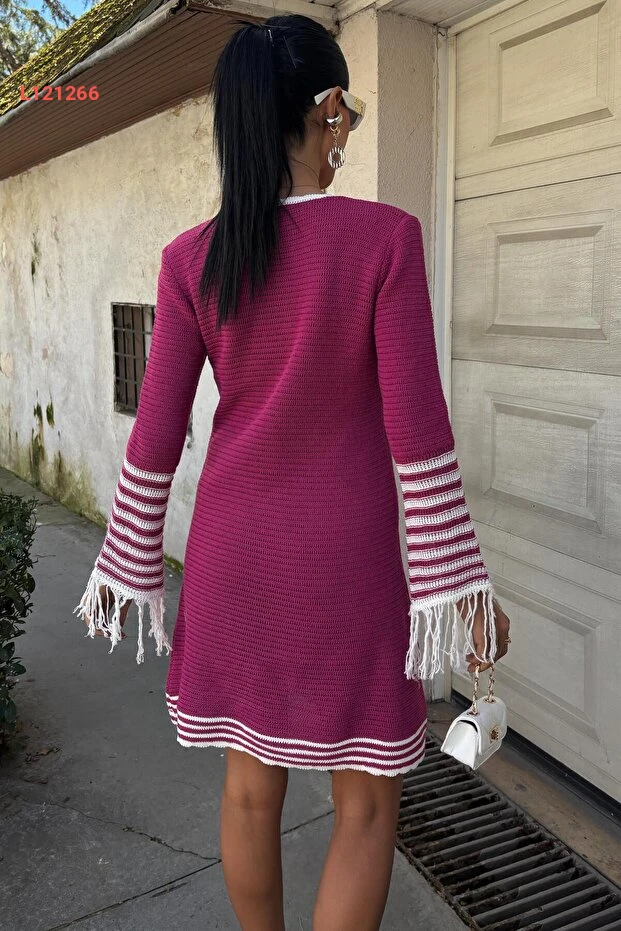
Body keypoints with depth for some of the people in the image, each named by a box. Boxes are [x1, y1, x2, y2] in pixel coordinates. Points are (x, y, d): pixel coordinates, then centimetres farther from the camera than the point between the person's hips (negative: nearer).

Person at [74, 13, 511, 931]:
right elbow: (416, 429, -14)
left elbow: (155, 436, -1)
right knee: (368, 801, 15)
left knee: (251, 786, 20)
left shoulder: (191, 259, -4)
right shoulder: (384, 237, -13)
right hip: (348, 558, -3)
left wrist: (128, 565, 10)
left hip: (235, 554, 4)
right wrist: (459, 581, -6)